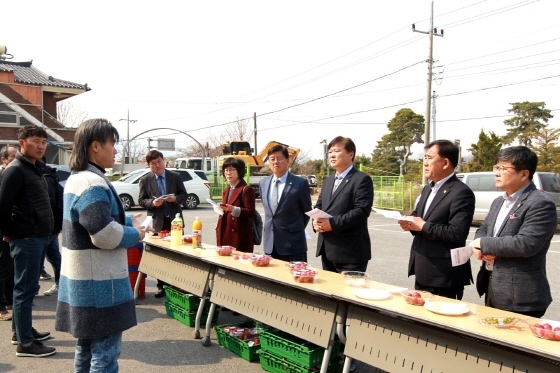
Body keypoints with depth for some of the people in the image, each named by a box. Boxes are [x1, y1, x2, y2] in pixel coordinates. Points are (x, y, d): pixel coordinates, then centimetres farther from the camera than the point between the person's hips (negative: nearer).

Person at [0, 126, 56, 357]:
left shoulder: (35, 168, 15)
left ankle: (21, 330, 30)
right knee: (26, 288, -3)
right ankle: (25, 343, 5)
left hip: (39, 236, 9)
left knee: (27, 287, 17)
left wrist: (45, 230, 15)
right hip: (26, 238, -9)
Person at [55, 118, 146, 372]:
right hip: (98, 284, -11)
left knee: (87, 347, 22)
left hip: (83, 280, 11)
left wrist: (129, 220, 9)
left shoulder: (77, 179, 13)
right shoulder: (92, 184, -20)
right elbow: (104, 234, -28)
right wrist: (135, 234, -11)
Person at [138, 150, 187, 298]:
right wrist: (152, 202, -20)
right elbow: (141, 200, 0)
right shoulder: (145, 180, 0)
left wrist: (175, 198, -16)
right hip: (157, 222, 0)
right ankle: (161, 285, 16)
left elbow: (184, 195, 5)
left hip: (174, 220, 1)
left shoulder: (176, 176, 2)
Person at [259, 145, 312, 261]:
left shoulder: (300, 183, -8)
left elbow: (307, 211, 1)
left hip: (293, 244, -5)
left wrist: (296, 230, 5)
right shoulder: (263, 183, 8)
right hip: (270, 244, 5)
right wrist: (272, 227, 12)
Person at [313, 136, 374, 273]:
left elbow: (361, 210, -19)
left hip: (350, 251, -8)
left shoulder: (362, 179, -8)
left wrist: (333, 223, -23)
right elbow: (318, 206, 20)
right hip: (327, 250, 8)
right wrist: (317, 221, -3)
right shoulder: (328, 181, 19)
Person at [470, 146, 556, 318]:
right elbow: (482, 231, 17)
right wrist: (480, 247, -7)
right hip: (492, 287, 9)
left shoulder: (541, 204, -16)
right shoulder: (499, 201, 14)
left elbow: (525, 244, -27)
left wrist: (484, 244, -16)